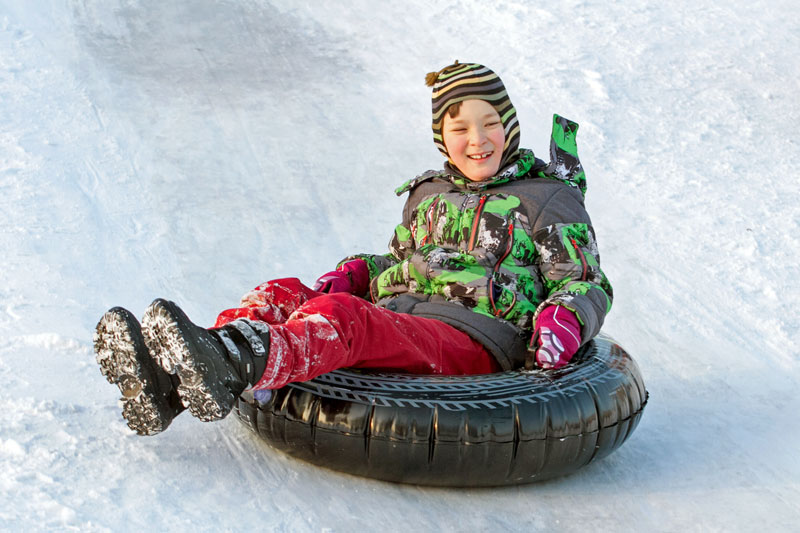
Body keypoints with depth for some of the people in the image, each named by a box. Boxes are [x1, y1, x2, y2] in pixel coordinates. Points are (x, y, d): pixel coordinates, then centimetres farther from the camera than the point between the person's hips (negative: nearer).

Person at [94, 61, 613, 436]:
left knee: (340, 317, -35)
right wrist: (352, 275, 12)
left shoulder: (547, 197, 10)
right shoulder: (429, 192, 26)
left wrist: (564, 319, -16)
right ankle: (172, 385, -42)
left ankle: (236, 365, -66)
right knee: (283, 295, -18)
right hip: (396, 316, 7)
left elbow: (590, 284, 7)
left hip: (473, 337, -6)